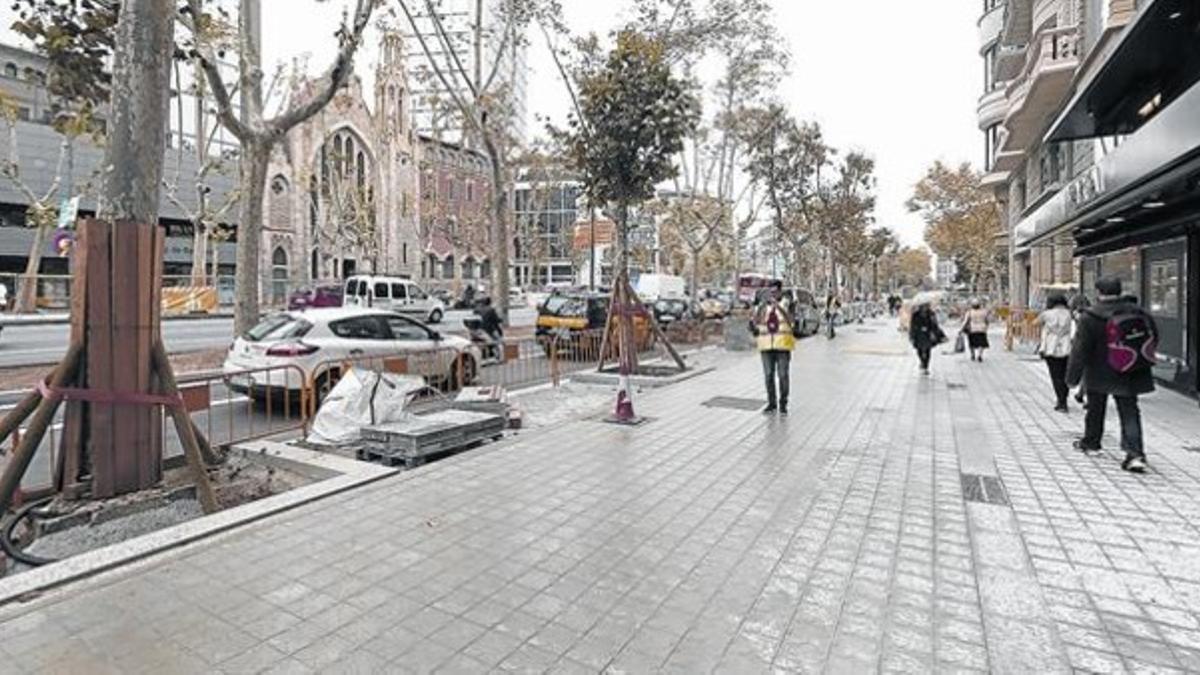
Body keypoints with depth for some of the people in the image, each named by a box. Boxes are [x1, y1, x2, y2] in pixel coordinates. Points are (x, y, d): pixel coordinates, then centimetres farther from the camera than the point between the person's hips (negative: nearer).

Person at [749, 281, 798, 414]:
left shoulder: (786, 304, -1)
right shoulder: (762, 306, 6)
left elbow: (791, 320, -20)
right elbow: (755, 322, -10)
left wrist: (777, 305, -30)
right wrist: (763, 304, -21)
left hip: (783, 345, -2)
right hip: (766, 346, 2)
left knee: (783, 375, 0)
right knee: (769, 375, 5)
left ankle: (783, 404, 12)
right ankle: (771, 403, 17)